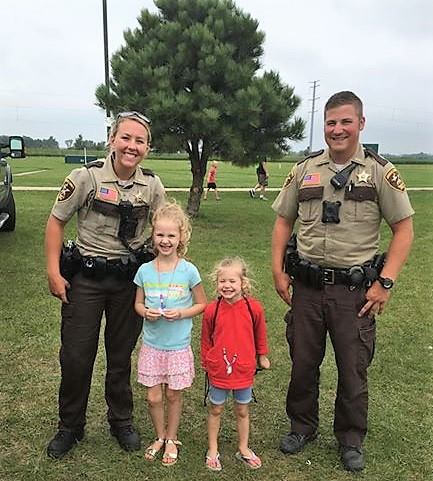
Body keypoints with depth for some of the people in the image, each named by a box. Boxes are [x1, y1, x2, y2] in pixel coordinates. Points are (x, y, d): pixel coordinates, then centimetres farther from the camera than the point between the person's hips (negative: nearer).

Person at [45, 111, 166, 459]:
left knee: (121, 355, 15)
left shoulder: (152, 184, -4)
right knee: (76, 356, 5)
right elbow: (56, 222, -5)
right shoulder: (87, 177, -12)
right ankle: (70, 427, 29)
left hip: (130, 279, 2)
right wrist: (54, 272, -9)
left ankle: (121, 421, 35)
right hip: (86, 277, -2)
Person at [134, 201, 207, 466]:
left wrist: (182, 313, -18)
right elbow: (138, 303, 7)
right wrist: (146, 312, -15)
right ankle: (160, 437, 36)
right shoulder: (145, 270, -5)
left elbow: (202, 304, -1)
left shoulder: (188, 270, -11)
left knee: (173, 395, 13)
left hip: (178, 346, -2)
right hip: (152, 344, 2)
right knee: (153, 397, 10)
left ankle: (172, 439, 36)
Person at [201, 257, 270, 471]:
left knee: (242, 411, 18)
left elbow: (260, 334, 4)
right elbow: (206, 339, 0)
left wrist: (262, 356, 14)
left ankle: (243, 449, 37)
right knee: (215, 410, 16)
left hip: (244, 369, 1)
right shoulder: (211, 310, -14)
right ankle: (212, 450, 34)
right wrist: (206, 362, 8)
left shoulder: (254, 308, -13)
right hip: (218, 370, 0)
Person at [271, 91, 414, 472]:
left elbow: (404, 229, -3)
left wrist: (385, 283, -11)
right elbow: (284, 221, 11)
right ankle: (303, 426, 37)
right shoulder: (305, 169, 5)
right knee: (303, 362, 14)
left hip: (355, 289, -2)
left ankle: (351, 440, 33)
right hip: (306, 286, 3)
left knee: (353, 368, 10)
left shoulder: (380, 171, -3)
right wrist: (278, 272, 3)